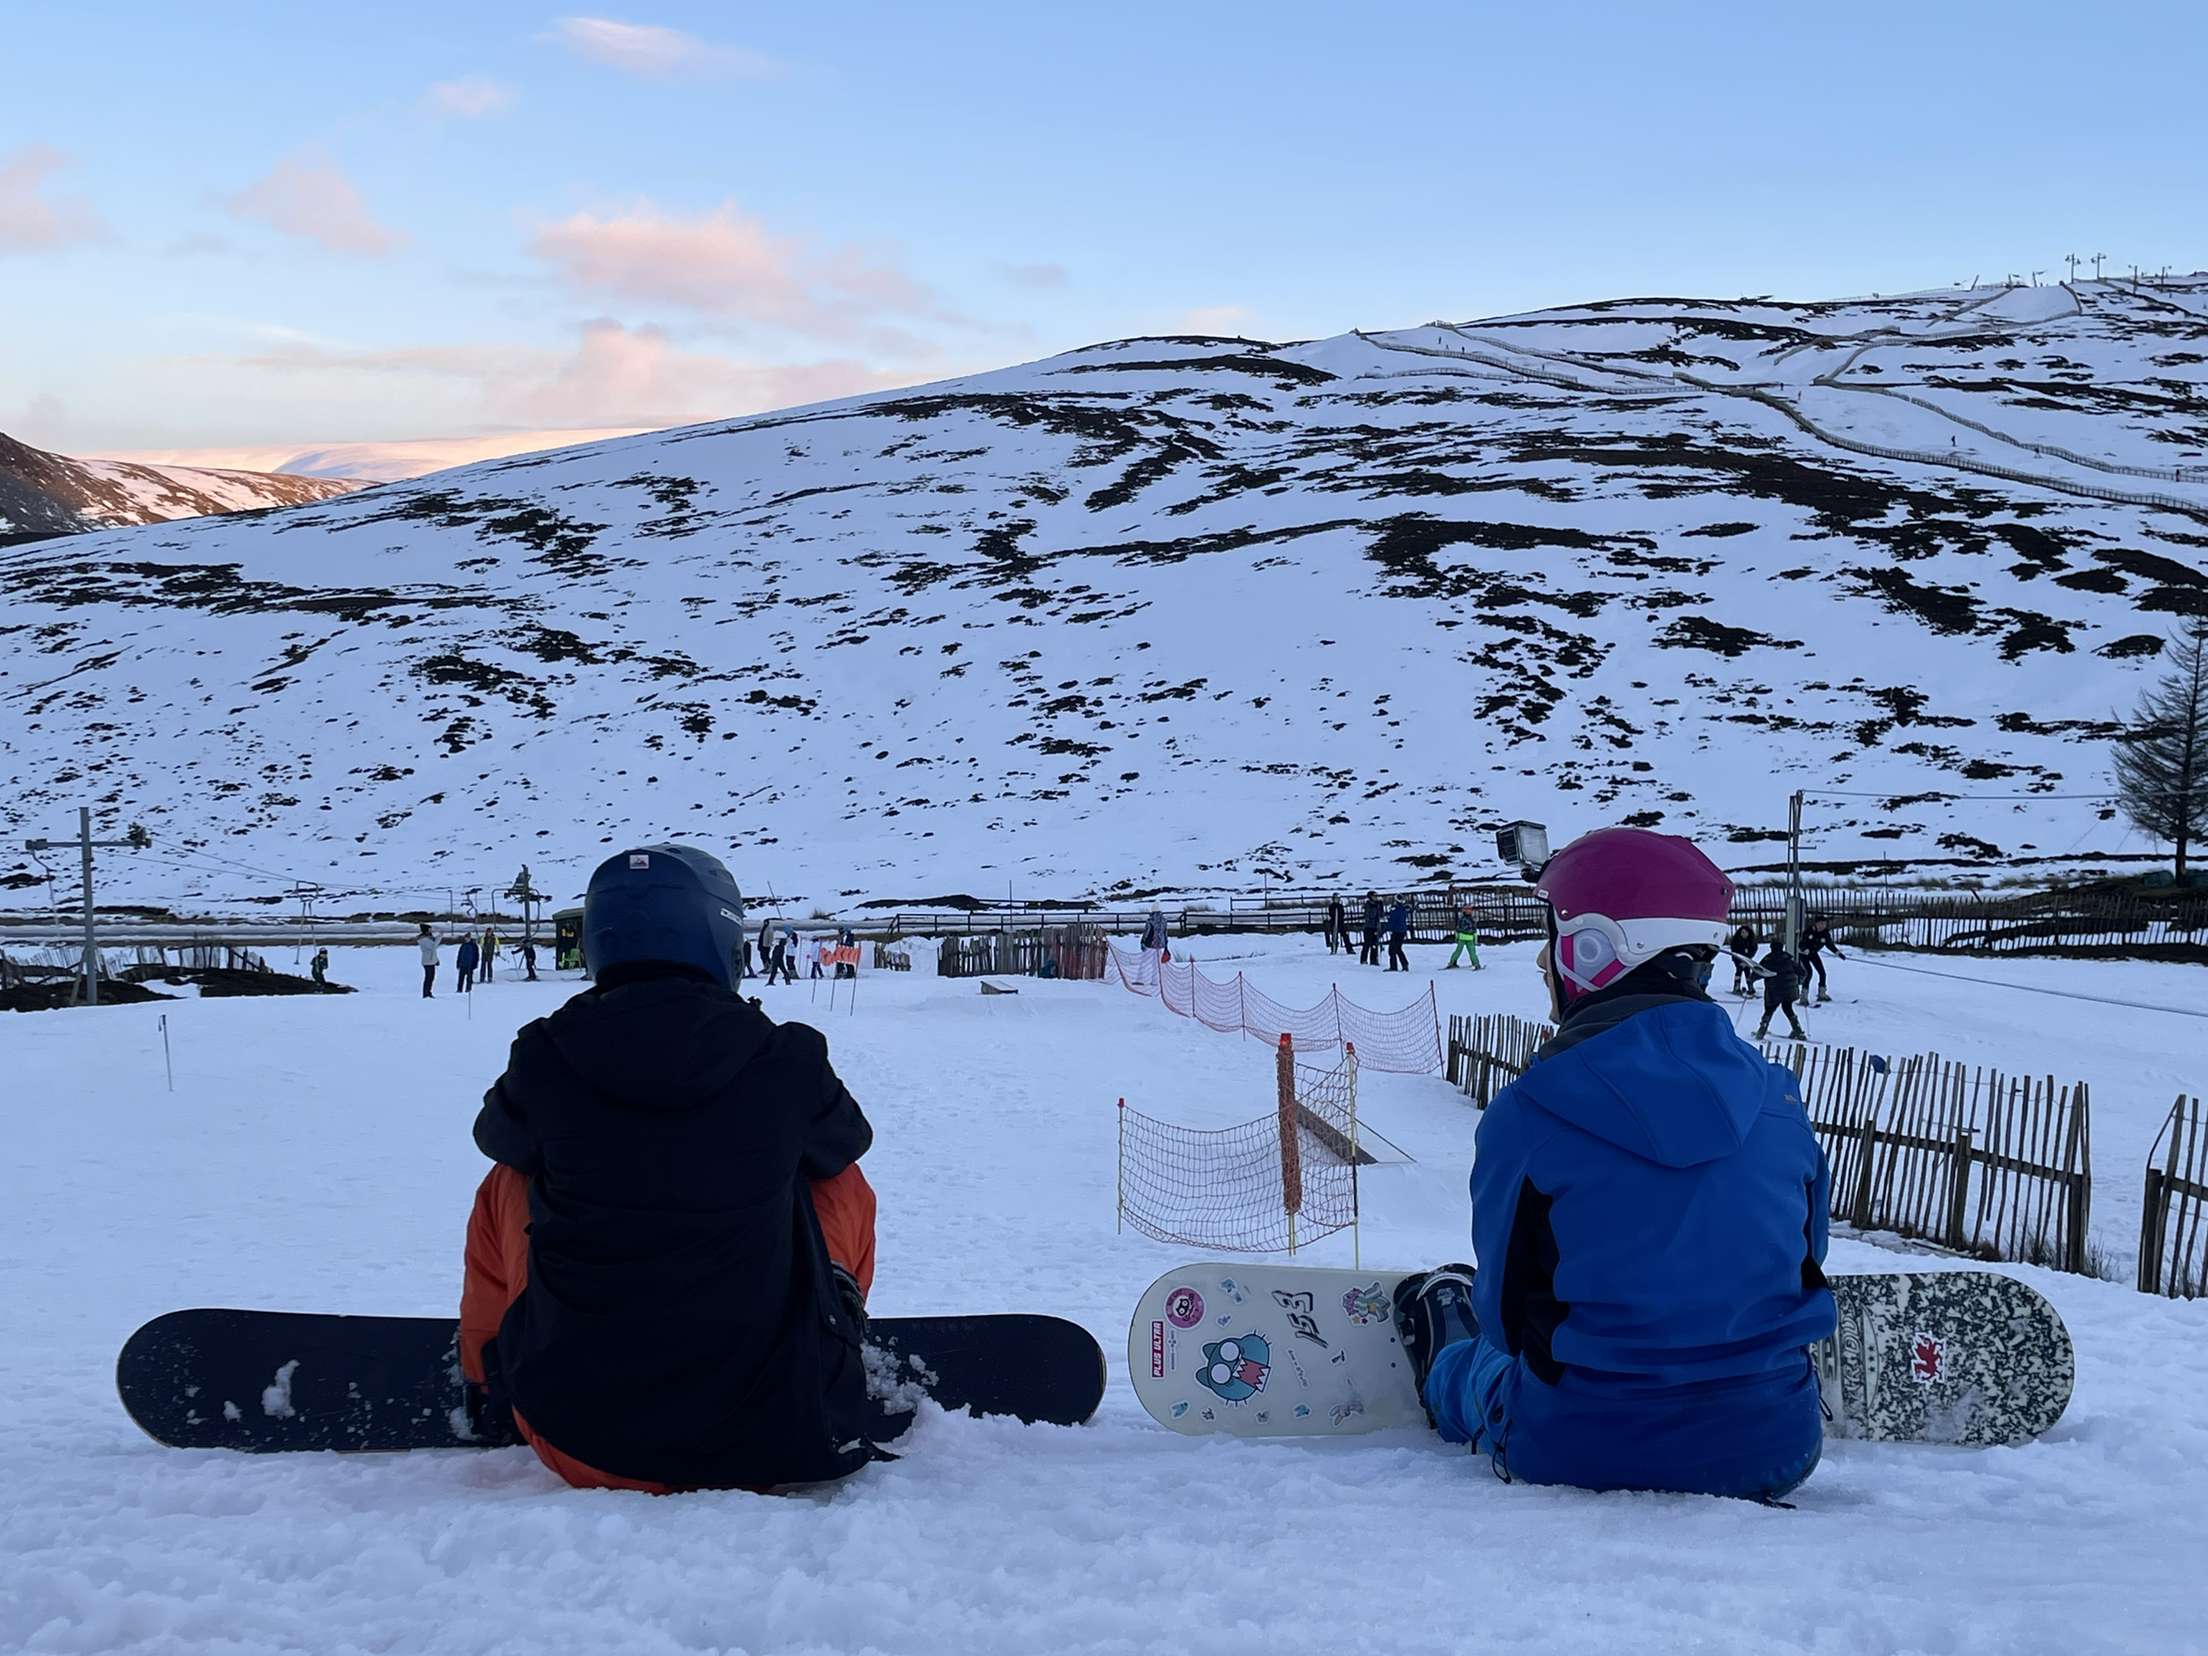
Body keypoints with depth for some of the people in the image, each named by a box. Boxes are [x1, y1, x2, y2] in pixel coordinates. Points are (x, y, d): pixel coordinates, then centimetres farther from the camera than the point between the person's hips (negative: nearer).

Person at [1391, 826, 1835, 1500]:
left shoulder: (1528, 1113, -16)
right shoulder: (1774, 1095, -3)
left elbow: (1508, 1315, -6)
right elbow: (1804, 1269, 9)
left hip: (1578, 1456, -2)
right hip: (1775, 1449, 3)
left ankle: (1445, 1375, 61)